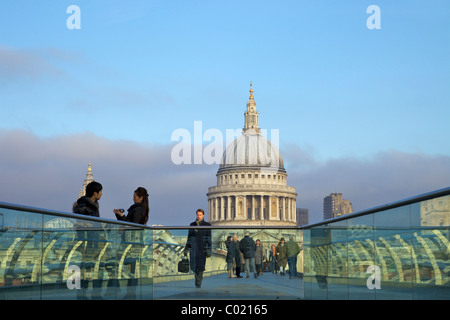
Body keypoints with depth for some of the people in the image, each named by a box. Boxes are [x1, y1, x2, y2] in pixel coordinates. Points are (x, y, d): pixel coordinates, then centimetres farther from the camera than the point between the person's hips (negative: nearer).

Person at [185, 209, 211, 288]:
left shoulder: (207, 225, 0)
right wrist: (186, 248, 10)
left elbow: (209, 238, -3)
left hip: (202, 249, -3)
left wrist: (209, 250, -11)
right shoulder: (192, 225, 11)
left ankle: (198, 284, -4)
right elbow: (189, 237, 15)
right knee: (193, 267, 4)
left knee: (200, 267, -8)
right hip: (193, 248, 4)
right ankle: (199, 279, 29)